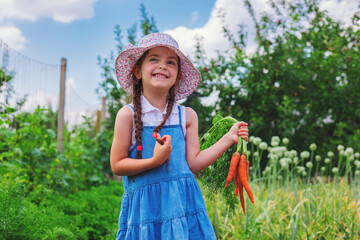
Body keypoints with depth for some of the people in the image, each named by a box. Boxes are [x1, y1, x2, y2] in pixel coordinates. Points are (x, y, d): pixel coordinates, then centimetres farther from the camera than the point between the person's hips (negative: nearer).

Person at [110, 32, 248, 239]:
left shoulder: (187, 116, 5)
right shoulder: (128, 115, -4)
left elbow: (193, 163, 3)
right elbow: (117, 165, -5)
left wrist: (229, 138, 2)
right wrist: (154, 161, -18)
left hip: (182, 202, 3)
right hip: (145, 206, -2)